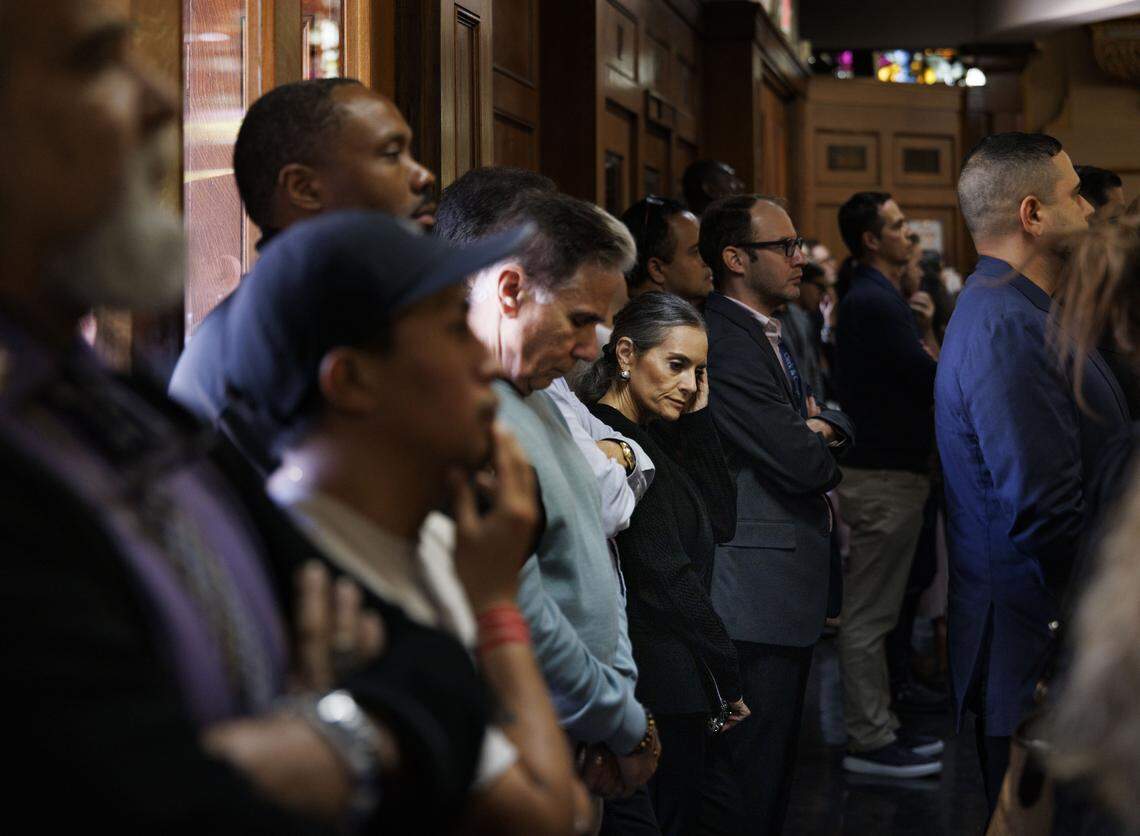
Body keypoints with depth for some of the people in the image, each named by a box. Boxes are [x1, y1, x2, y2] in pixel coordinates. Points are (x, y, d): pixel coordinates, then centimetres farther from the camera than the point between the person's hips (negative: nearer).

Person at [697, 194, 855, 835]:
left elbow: (842, 426, 17)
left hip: (791, 588, 11)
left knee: (777, 765, 18)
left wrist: (824, 426, -6)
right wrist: (819, 446, 0)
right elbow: (805, 465, -22)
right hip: (758, 587, -11)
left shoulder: (769, 335, 16)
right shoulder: (724, 342, -19)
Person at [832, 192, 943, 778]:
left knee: (872, 612, 15)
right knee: (869, 614, -4)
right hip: (883, 473, -11)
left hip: (889, 468, 11)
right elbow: (932, 380, -20)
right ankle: (869, 742, 2)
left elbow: (914, 373, 14)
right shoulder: (874, 302, -17)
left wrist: (917, 313, 7)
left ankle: (879, 727, 23)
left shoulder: (876, 297, 17)